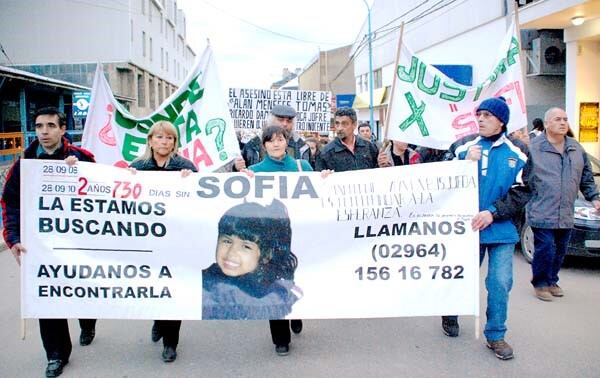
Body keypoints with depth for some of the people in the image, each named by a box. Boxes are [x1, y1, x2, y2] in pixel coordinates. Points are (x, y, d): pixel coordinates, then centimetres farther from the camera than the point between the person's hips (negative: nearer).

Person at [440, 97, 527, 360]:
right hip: (467, 227, 0)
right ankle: (450, 314, 38)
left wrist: (492, 213, -15)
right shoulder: (463, 146, -1)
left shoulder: (517, 153, 0)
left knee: (500, 282, 0)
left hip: (502, 229, 0)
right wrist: (466, 164, -17)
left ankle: (495, 335, 18)